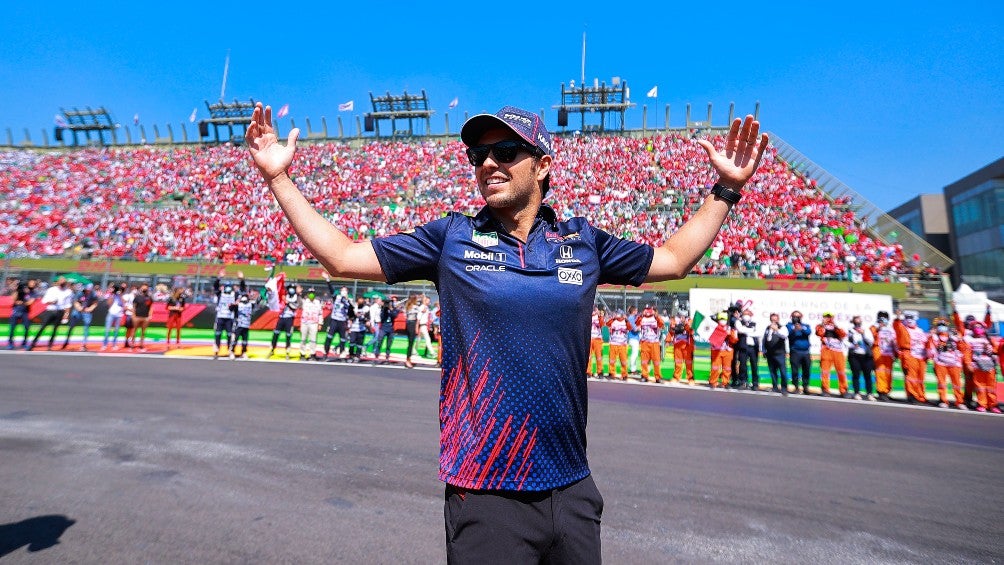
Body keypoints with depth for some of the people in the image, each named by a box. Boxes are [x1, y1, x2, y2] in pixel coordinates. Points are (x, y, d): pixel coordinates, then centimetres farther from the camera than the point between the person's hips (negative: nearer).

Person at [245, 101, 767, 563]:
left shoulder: (583, 240, 2)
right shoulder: (450, 238, -3)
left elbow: (673, 259, 16)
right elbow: (341, 256, 1)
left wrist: (725, 189, 15)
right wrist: (278, 177, 0)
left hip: (574, 491, 3)